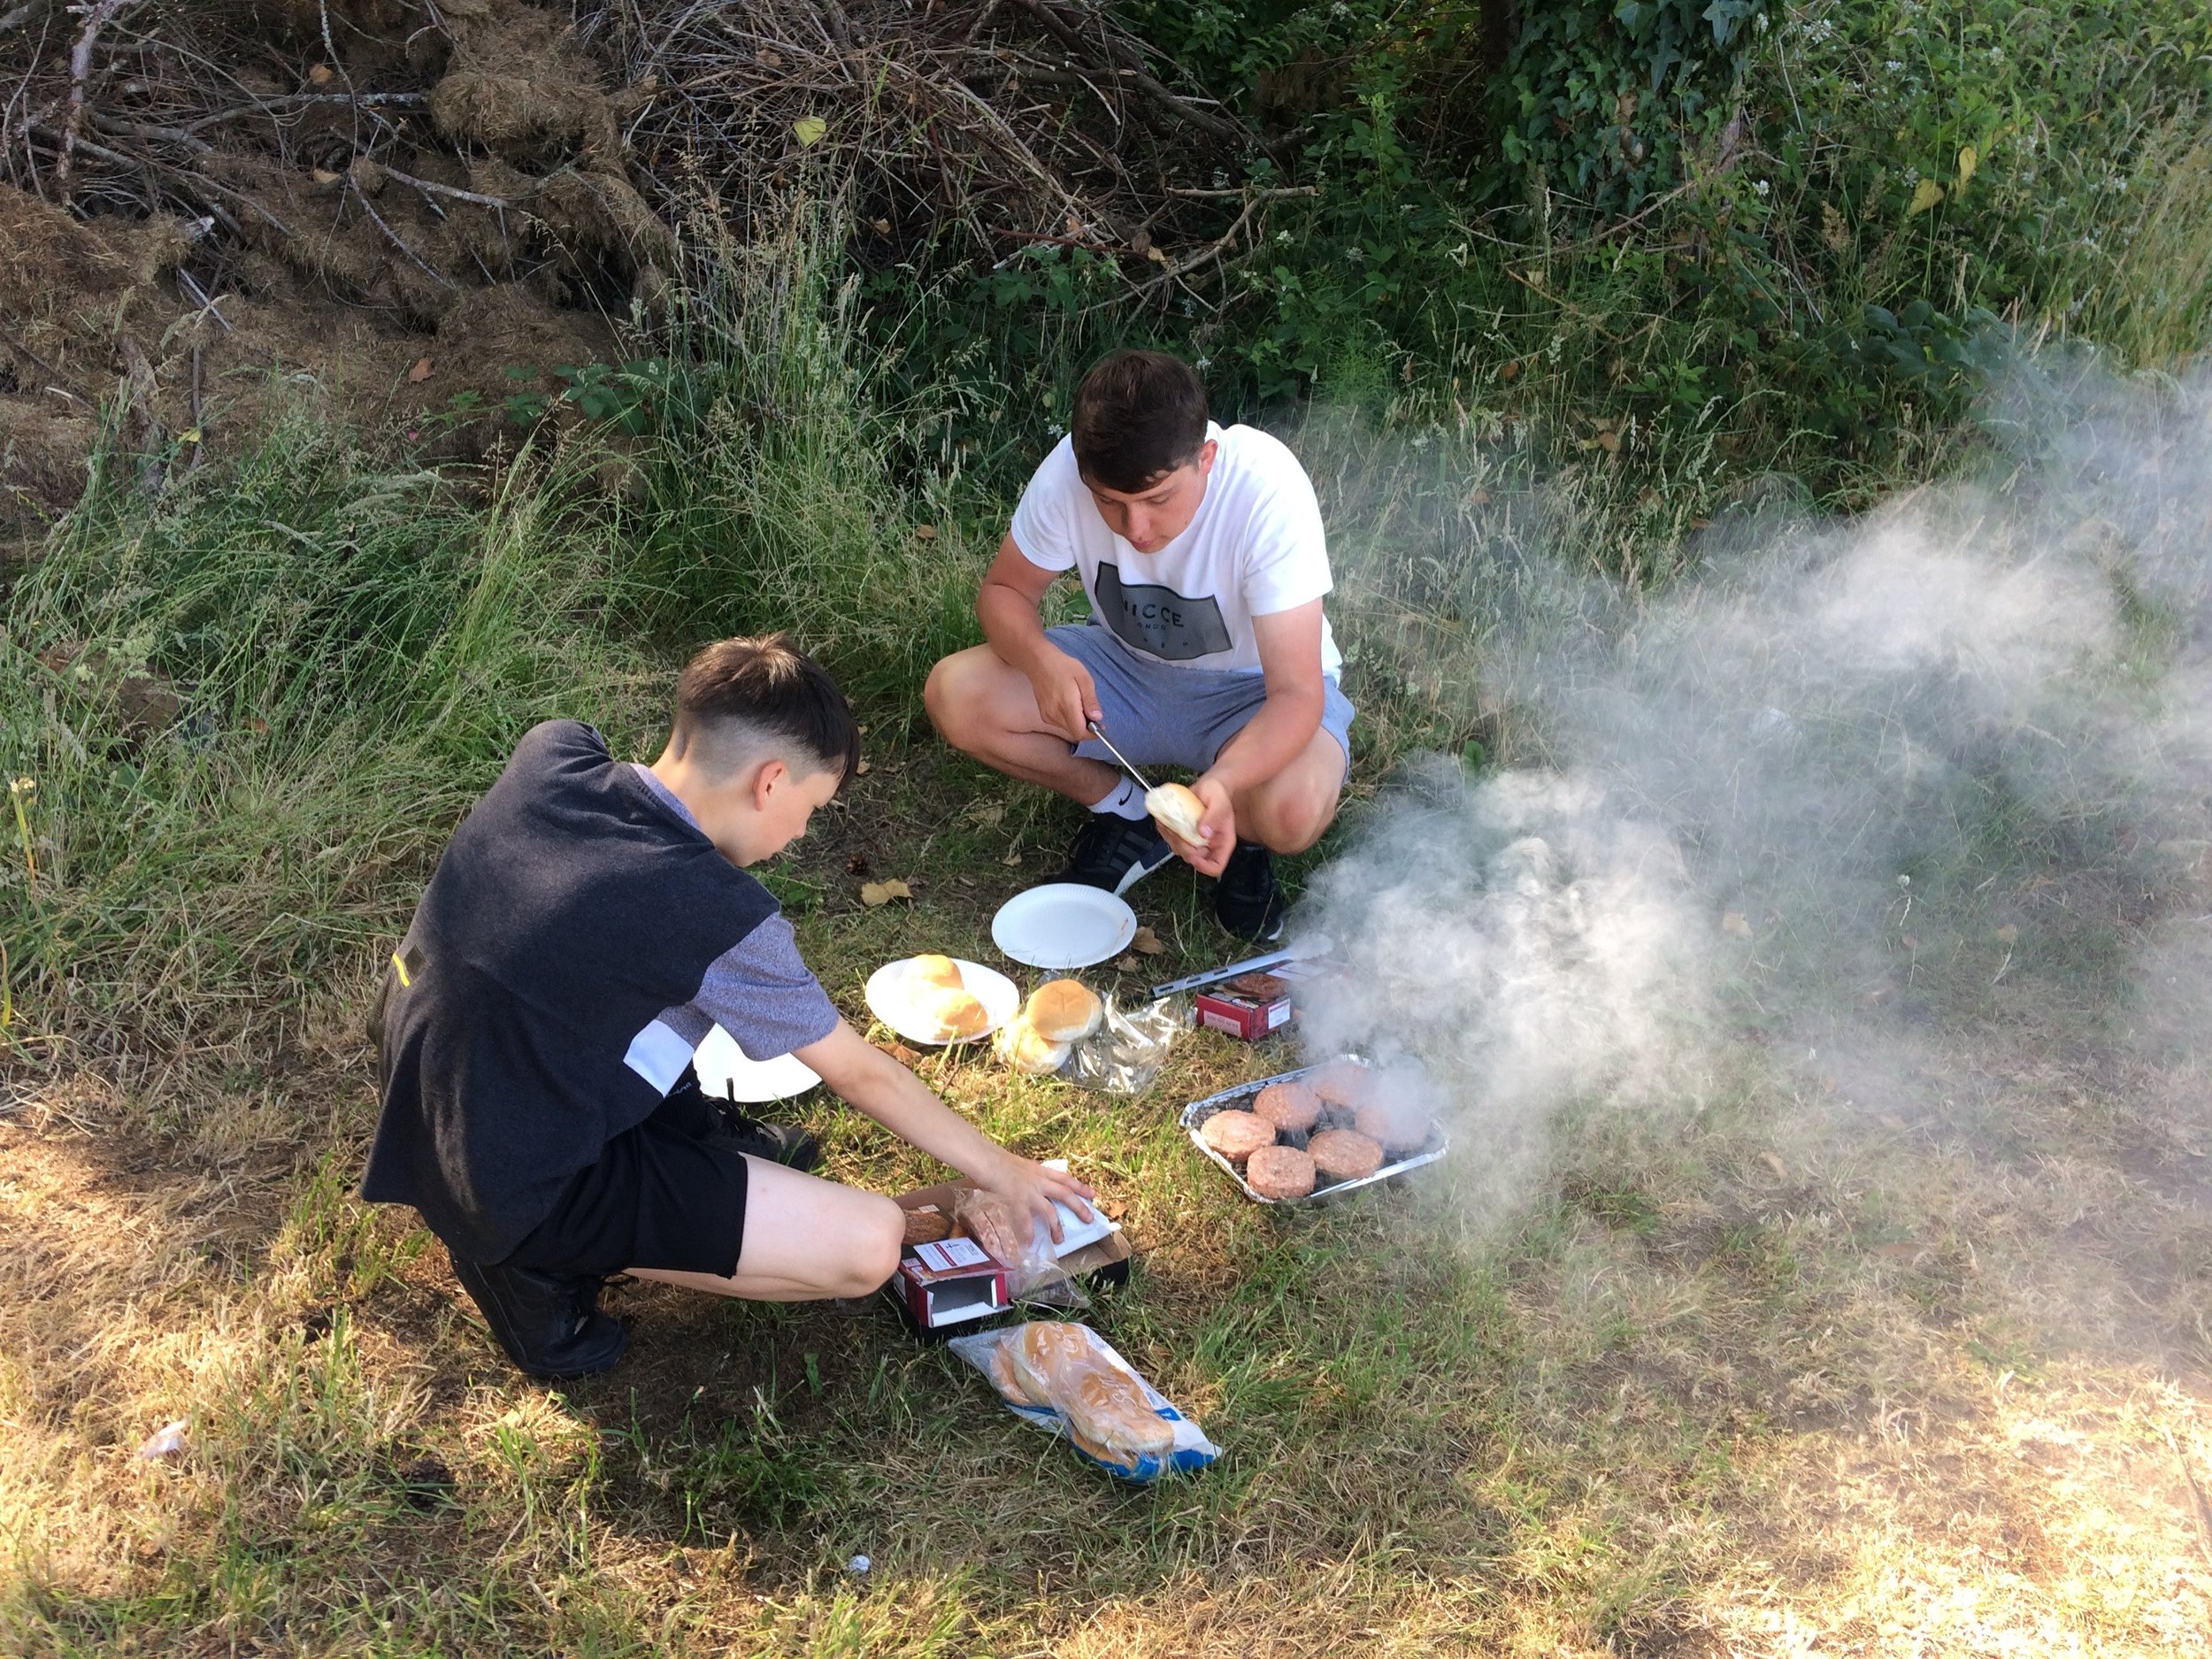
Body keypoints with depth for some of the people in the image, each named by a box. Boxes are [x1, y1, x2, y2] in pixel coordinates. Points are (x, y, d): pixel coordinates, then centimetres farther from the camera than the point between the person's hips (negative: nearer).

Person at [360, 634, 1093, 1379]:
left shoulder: (551, 752, -9)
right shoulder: (722, 921, -24)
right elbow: (862, 1075, -10)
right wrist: (1000, 1169, 5)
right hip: (524, 1192, -8)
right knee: (869, 1243, -12)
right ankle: (549, 1263, -2)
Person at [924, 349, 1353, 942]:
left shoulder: (1268, 489, -33)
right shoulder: (1069, 471, -24)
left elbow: (1296, 695, -33)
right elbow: (1004, 590, -7)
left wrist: (1221, 785, -53)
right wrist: (1043, 660, -31)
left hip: (1252, 689, -4)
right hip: (1129, 670, 4)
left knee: (1292, 809, -37)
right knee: (954, 695, -19)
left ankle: (1238, 835, 3)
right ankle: (1126, 812, 3)